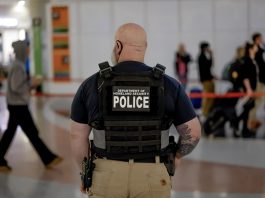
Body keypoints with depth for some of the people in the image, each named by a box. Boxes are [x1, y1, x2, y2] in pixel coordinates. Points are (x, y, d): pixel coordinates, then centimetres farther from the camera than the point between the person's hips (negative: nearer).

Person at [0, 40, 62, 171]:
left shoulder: (17, 65, 12)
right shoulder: (18, 67, -18)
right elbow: (16, 88, -22)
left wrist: (31, 83, 6)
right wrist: (31, 83, -12)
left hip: (15, 105, 10)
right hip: (18, 106, -10)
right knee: (32, 133, -1)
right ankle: (48, 159, 6)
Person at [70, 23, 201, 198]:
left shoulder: (92, 84, -4)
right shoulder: (168, 85, -4)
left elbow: (77, 135, 1)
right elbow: (193, 132, -1)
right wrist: (178, 156, 18)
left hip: (108, 175, 0)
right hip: (152, 176, 0)